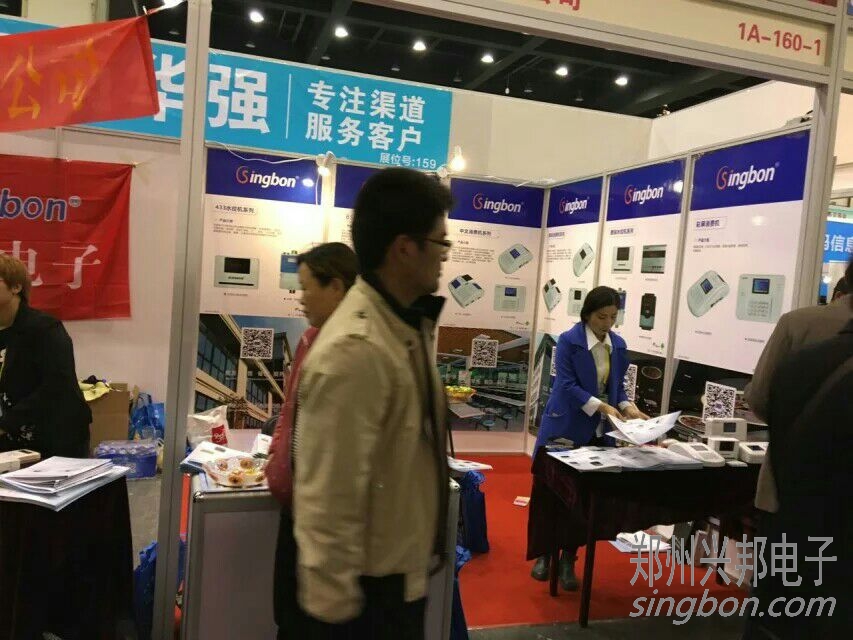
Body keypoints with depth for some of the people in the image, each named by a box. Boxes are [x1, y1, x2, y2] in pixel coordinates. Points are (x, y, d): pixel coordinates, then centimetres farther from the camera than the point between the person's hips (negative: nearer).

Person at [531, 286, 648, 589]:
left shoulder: (618, 345, 6)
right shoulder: (568, 340, -11)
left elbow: (617, 385, 10)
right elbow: (567, 385, -18)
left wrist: (628, 407, -10)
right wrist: (601, 406, -27)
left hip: (598, 432, 4)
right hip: (565, 427, -4)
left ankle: (568, 560, 21)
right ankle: (544, 554, 25)